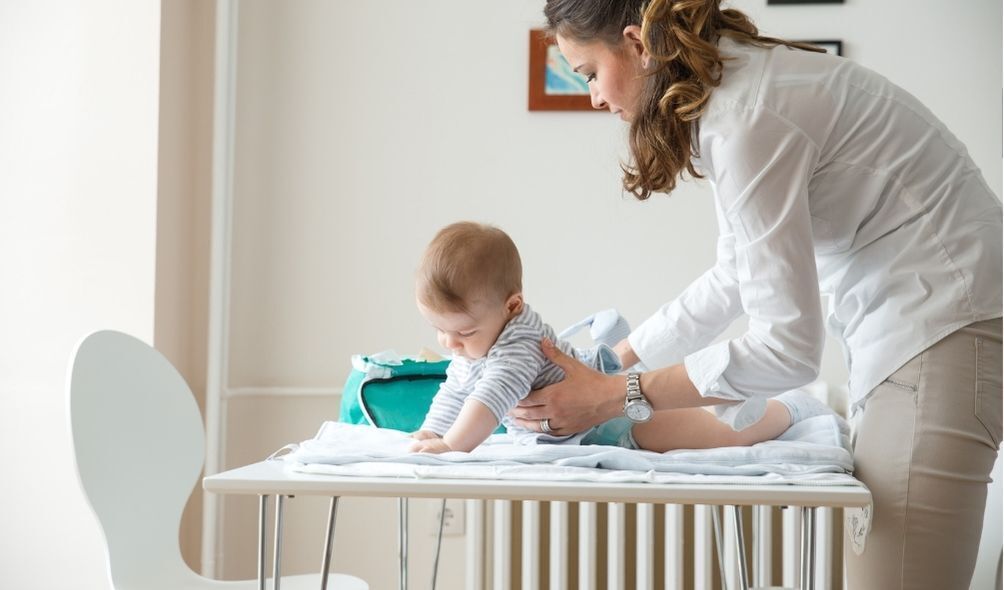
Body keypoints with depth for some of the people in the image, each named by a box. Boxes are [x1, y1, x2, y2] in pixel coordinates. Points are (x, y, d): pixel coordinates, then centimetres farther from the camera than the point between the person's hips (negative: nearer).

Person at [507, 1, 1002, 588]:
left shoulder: (744, 120, -20)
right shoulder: (738, 84, 10)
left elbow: (787, 345, -20)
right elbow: (734, 280, 20)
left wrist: (613, 396, -12)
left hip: (940, 334, -10)